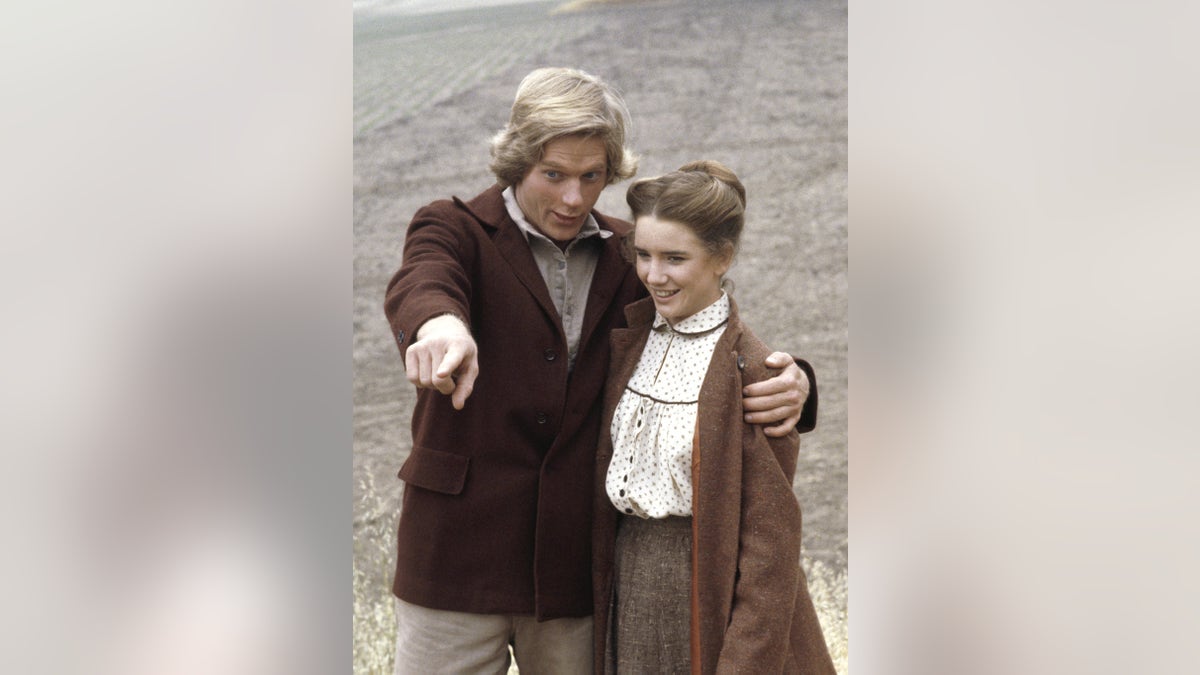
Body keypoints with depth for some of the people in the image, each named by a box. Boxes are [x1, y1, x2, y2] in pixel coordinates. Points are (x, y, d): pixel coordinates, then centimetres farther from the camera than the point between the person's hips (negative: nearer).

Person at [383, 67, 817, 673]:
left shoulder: (628, 256, 9)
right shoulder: (455, 229, -1)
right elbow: (419, 284, -24)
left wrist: (791, 381, -18)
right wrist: (439, 323, -50)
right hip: (460, 551, -2)